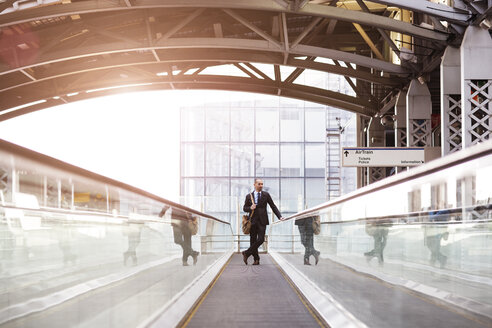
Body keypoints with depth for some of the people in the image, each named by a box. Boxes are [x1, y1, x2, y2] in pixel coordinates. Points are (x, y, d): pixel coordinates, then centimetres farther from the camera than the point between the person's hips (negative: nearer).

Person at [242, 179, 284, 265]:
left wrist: (279, 216, 0)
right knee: (253, 240, 2)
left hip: (262, 220, -1)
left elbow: (273, 206, 9)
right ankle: (256, 259, 13)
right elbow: (244, 208, 12)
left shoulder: (266, 195, 7)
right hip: (253, 220, 1)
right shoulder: (249, 196, 7)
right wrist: (250, 208, -11)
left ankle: (246, 253, -1)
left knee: (261, 239, -14)